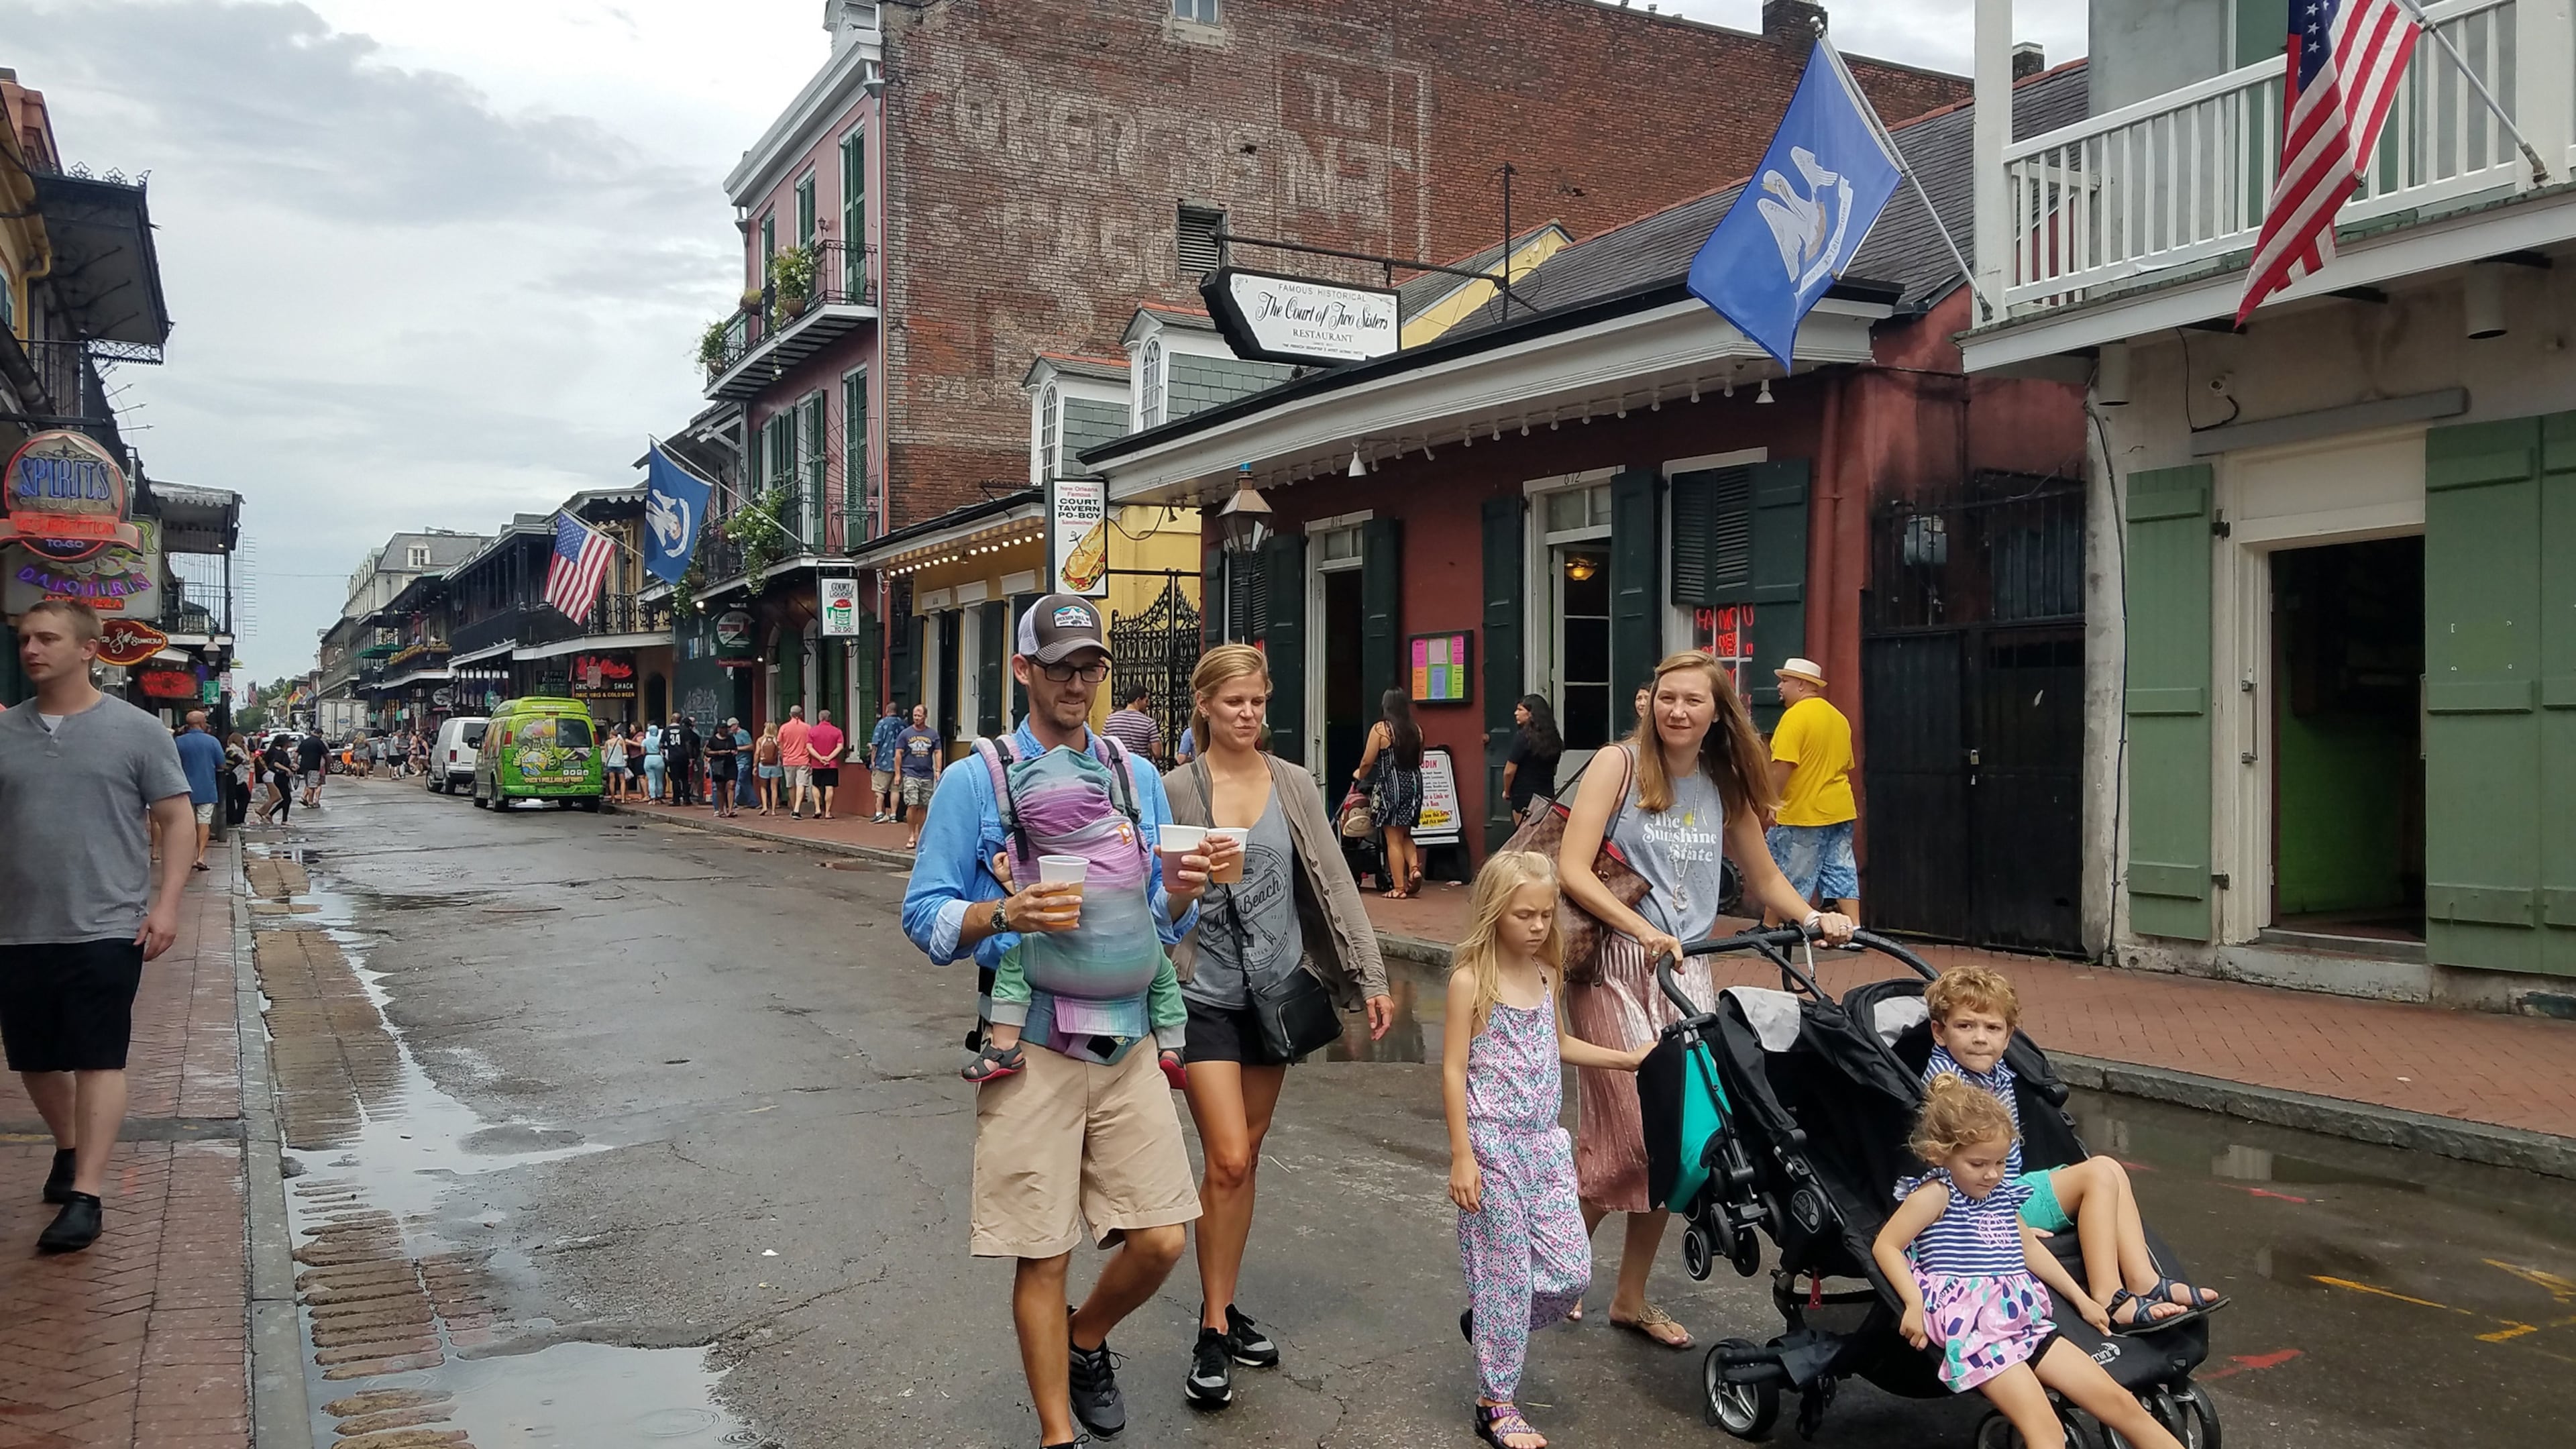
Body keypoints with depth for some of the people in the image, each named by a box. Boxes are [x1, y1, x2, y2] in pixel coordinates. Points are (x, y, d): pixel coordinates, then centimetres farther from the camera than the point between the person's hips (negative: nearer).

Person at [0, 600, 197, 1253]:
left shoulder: (136, 731, -3)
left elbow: (177, 818, -2)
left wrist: (165, 904, -10)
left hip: (106, 930, -5)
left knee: (98, 1061, -4)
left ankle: (85, 1196, -3)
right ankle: (70, 1147, 40)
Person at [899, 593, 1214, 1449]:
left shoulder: (1139, 778, 12)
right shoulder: (975, 781, -1)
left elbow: (1163, 922, 14)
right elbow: (925, 914, -2)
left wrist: (1180, 891, -8)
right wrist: (1007, 914, -20)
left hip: (1127, 1040, 4)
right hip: (1035, 1046, -4)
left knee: (1161, 1239, 3)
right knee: (1043, 1254, 3)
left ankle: (1085, 1340, 34)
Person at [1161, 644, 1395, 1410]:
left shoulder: (1294, 785, 2)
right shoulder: (1175, 789, -6)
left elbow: (1333, 883, 2)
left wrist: (1371, 977, -1)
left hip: (1276, 992, 4)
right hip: (1204, 995, -4)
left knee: (1247, 1158, 12)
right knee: (1227, 1161, -9)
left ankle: (1225, 1307, 26)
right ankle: (1213, 1333, 4)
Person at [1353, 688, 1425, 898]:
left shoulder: (1380, 729, -8)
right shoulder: (1416, 730, 6)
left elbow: (1367, 761, -7)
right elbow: (1419, 761, 13)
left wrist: (1360, 775, 13)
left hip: (1390, 785, -5)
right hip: (1413, 784, 5)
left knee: (1394, 839, 2)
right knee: (1405, 835, 21)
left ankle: (1398, 887, 3)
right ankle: (1414, 866, -3)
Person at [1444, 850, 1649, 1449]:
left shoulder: (1545, 974, 8)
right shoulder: (1471, 980, -11)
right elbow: (1453, 1071, -11)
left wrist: (1629, 1058, 24)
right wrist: (1462, 1156, -15)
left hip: (1546, 1144, 6)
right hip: (1493, 1146, -6)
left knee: (1572, 1273, 4)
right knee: (1508, 1274, -1)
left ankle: (1487, 1322, 29)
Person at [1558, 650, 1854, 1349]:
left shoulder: (1724, 788, 11)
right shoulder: (1619, 764, -4)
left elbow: (1764, 878, 23)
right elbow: (1572, 870, -13)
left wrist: (1815, 918, 4)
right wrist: (1643, 930, -23)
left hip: (1686, 973, 5)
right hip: (1615, 967, -5)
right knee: (1633, 1135, -9)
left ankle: (1632, 1298, 19)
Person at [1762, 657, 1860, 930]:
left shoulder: (1795, 716, -13)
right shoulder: (1838, 717, 14)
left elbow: (1783, 765, -20)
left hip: (1803, 814, -8)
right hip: (1840, 810, 8)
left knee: (1784, 876, 3)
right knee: (1842, 873, 7)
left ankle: (1769, 928, 12)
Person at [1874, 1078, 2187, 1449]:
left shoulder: (2001, 1195, 19)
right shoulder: (1935, 1195, -3)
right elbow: (1886, 1246, -6)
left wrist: (2081, 1298, 32)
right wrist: (1915, 1303, -18)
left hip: (2025, 1323, 7)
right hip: (1973, 1330, -7)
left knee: (2119, 1401, -3)